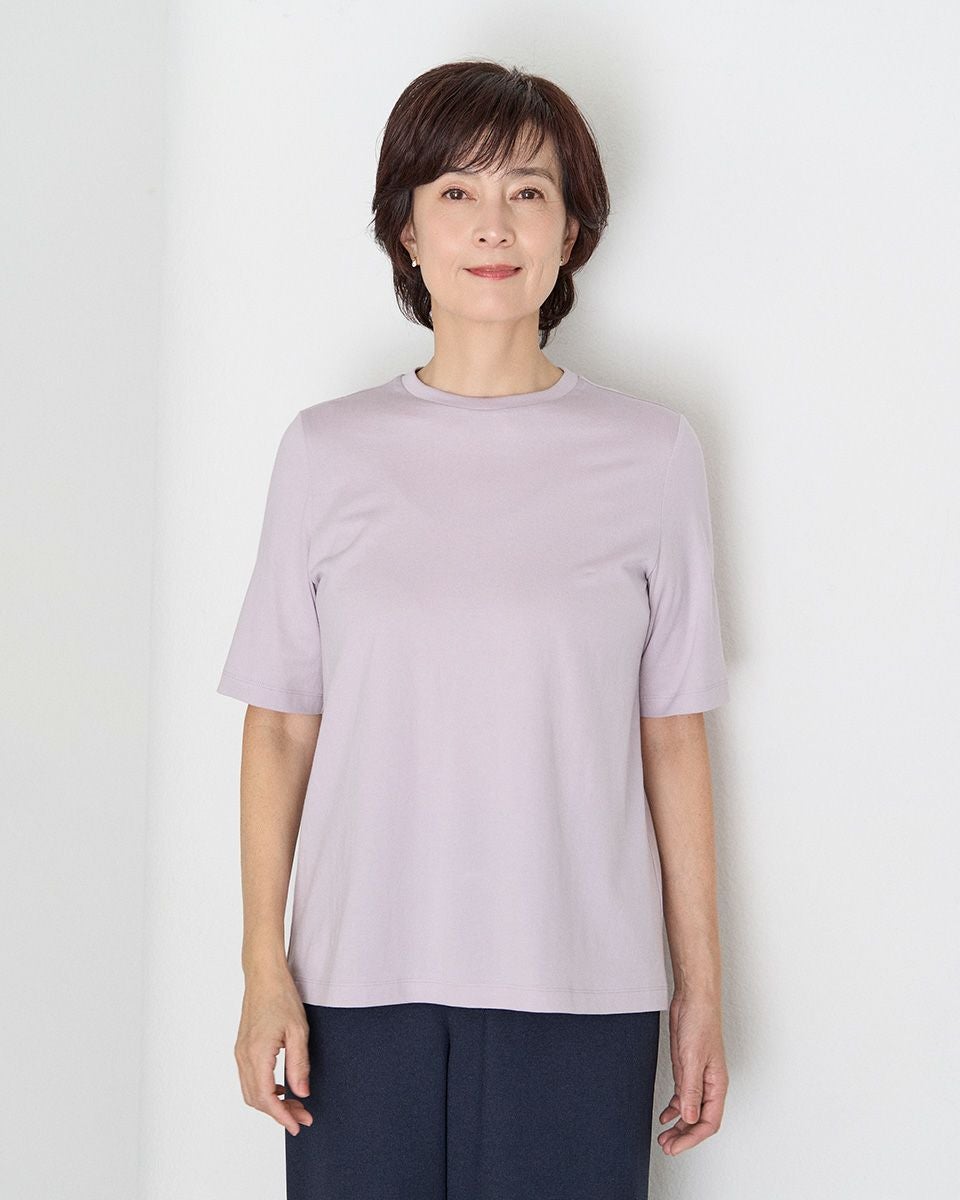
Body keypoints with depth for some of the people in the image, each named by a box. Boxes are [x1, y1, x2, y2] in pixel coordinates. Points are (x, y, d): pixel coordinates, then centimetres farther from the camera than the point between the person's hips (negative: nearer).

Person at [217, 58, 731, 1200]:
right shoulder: (328, 451, 3)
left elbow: (672, 735, 3)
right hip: (362, 978, 1)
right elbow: (280, 726, 4)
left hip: (579, 985, 0)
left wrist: (702, 983, 4)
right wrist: (264, 970, 0)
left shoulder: (651, 453, 1)